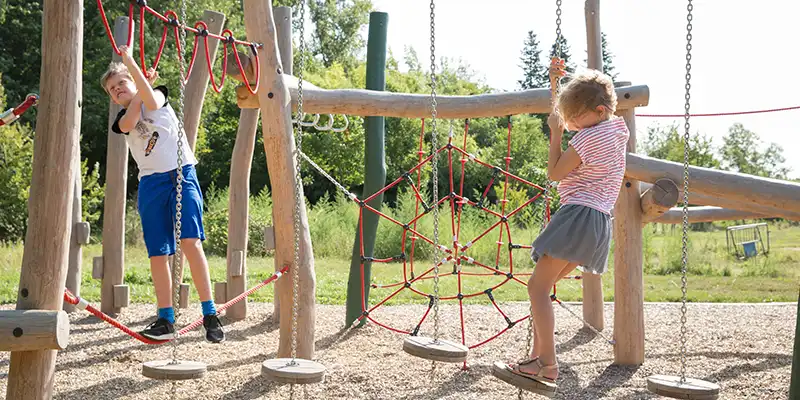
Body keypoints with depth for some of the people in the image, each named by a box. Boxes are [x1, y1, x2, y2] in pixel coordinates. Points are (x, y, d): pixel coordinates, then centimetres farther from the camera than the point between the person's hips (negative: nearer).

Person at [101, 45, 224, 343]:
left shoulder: (158, 99, 11)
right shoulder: (122, 120, 18)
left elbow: (150, 98, -14)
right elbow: (130, 122, -8)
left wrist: (129, 61, -20)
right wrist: (141, 92, 1)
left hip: (182, 175, -4)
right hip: (151, 184, 4)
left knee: (191, 241, -18)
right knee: (158, 253, -2)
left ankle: (210, 315, -15)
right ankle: (166, 320, 5)